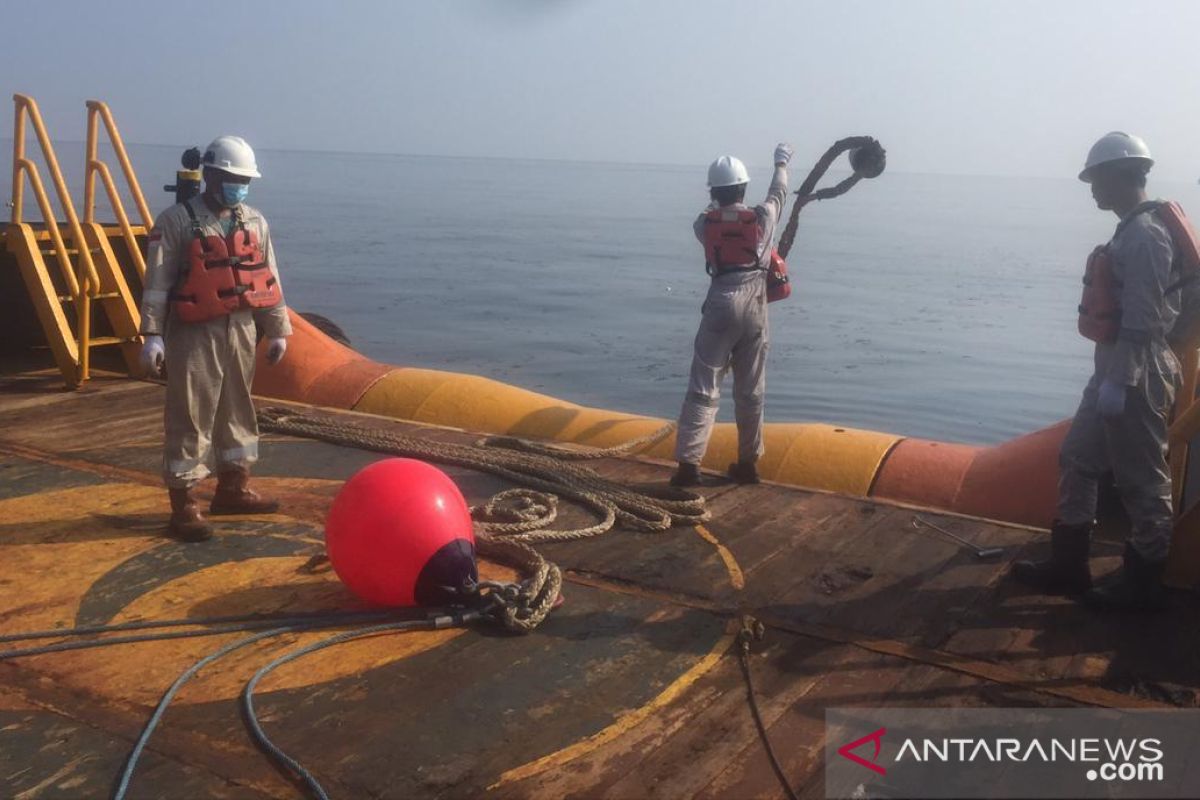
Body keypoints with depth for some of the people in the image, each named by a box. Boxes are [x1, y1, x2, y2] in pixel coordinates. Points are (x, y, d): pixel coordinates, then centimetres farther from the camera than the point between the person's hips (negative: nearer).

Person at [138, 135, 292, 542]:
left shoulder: (255, 222, 9)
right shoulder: (176, 221, -8)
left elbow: (269, 279, 13)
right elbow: (157, 283, -10)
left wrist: (278, 331, 13)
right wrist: (152, 335, -17)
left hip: (241, 330, 6)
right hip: (195, 334, -6)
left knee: (238, 411, 15)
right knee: (190, 418, -4)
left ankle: (233, 489, 30)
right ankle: (183, 506, 2)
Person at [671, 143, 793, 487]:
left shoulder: (705, 224, 0)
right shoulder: (762, 217, 1)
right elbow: (778, 194, 23)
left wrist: (717, 202, 48)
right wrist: (781, 165, 43)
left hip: (721, 308, -1)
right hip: (755, 311, 1)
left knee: (703, 389, -1)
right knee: (751, 392, 10)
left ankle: (688, 463, -9)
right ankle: (747, 464, 18)